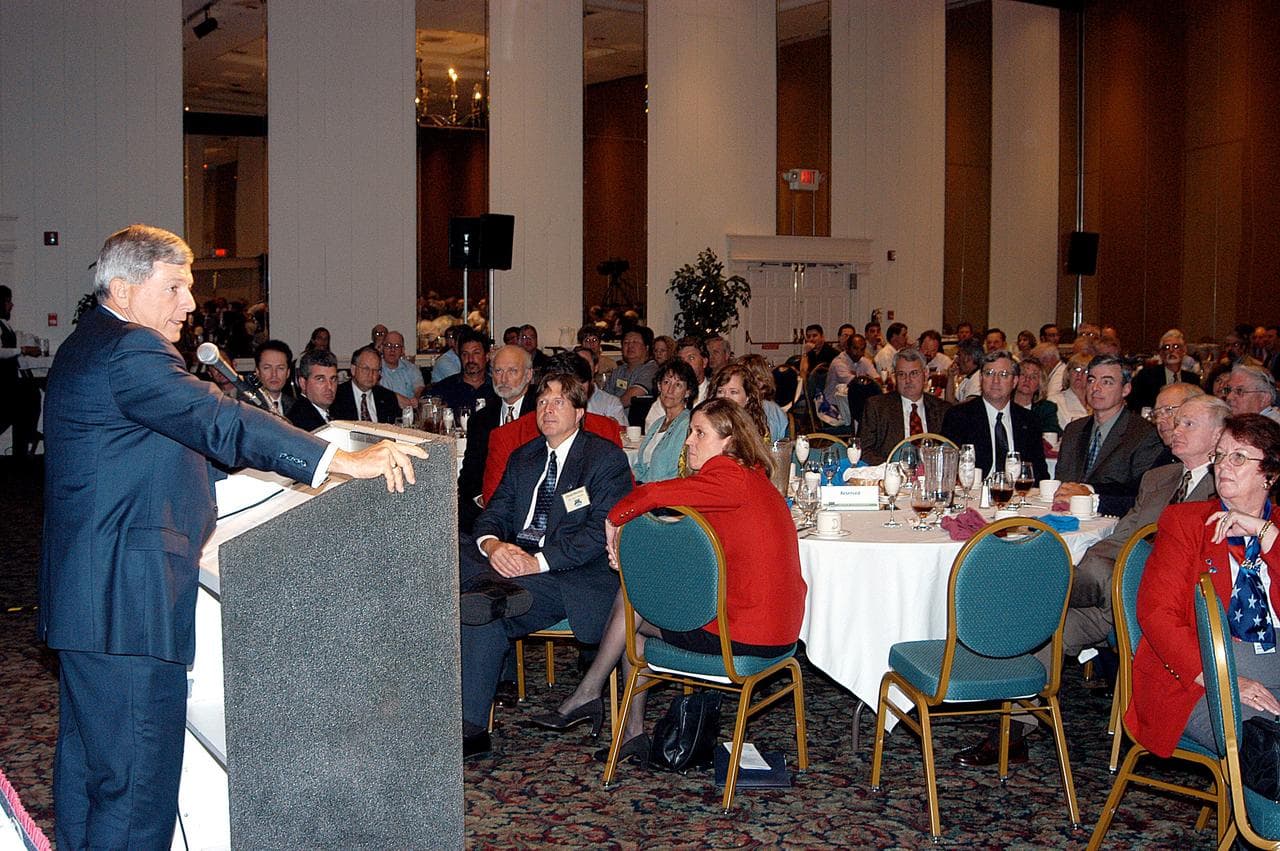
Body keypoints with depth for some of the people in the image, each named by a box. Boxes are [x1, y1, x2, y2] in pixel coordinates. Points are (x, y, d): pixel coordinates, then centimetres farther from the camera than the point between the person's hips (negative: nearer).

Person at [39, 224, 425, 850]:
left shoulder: (89, 345, 18)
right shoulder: (129, 351, -17)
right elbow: (217, 422, -27)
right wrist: (345, 461, -29)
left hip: (85, 597, 12)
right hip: (126, 604, -12)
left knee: (87, 763, 20)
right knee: (139, 782, -6)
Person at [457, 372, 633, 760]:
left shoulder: (607, 458, -1)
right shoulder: (522, 458, 21)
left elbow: (601, 530, -12)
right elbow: (494, 513, 12)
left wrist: (539, 560, -23)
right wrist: (491, 545, -14)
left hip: (576, 576, -7)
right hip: (512, 562, 7)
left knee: (485, 613, -29)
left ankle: (471, 726, -24)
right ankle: (497, 590, -39)